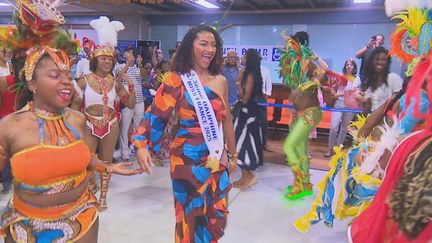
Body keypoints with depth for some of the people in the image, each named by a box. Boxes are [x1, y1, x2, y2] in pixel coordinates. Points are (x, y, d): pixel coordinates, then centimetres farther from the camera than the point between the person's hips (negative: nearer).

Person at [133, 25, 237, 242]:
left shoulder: (220, 81, 5)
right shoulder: (176, 80, -7)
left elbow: (226, 121, 12)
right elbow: (156, 115, -12)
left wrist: (233, 154, 17)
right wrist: (142, 145, -27)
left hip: (217, 161, 4)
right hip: (188, 161, -4)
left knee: (216, 217, 14)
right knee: (190, 217, 10)